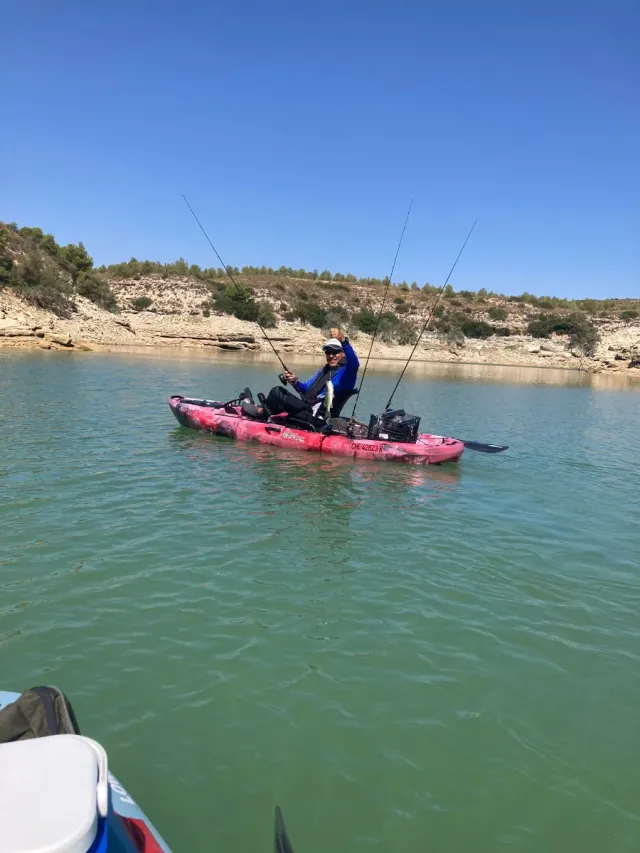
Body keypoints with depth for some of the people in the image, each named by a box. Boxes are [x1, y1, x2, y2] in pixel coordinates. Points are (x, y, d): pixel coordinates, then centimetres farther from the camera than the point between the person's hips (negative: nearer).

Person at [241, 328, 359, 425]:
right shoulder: (325, 369, 18)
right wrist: (295, 382, 0)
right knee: (279, 390, 16)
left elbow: (354, 363, -36)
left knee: (277, 393, -7)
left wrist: (344, 340, -50)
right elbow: (307, 389, 23)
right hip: (310, 411, 9)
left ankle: (262, 411, 19)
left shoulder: (345, 371, -11)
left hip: (314, 418, -9)